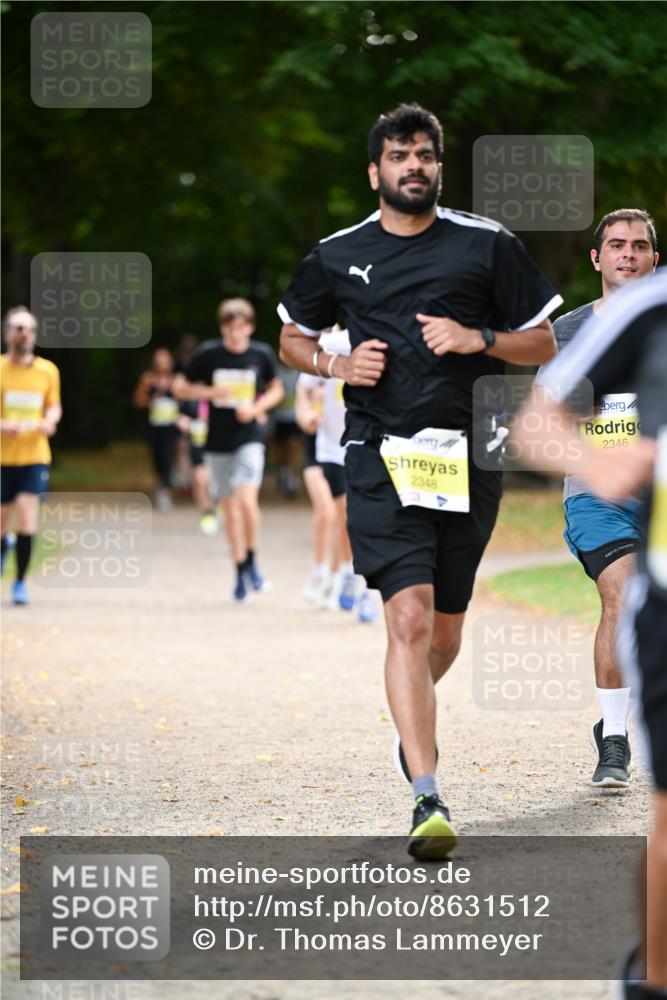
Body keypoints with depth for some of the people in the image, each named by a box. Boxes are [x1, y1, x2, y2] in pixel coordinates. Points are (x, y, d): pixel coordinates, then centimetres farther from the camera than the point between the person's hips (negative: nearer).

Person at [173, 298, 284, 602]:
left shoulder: (262, 354, -2)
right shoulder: (207, 354, -5)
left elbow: (276, 390, 12)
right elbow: (180, 388, 3)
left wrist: (256, 408, -7)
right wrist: (211, 392, -14)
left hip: (249, 437, -1)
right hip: (218, 442, 1)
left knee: (247, 500, -20)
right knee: (230, 507, 8)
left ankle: (251, 562, 0)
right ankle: (241, 572, 21)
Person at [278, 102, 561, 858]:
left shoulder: (486, 246, 5)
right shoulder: (337, 256, 7)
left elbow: (542, 344, 9)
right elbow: (291, 338, 22)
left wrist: (477, 339, -9)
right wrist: (336, 365, 1)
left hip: (468, 456, 2)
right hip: (380, 456, -1)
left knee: (444, 633, 11)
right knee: (408, 617, -17)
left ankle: (414, 720, 45)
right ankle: (427, 800, -22)